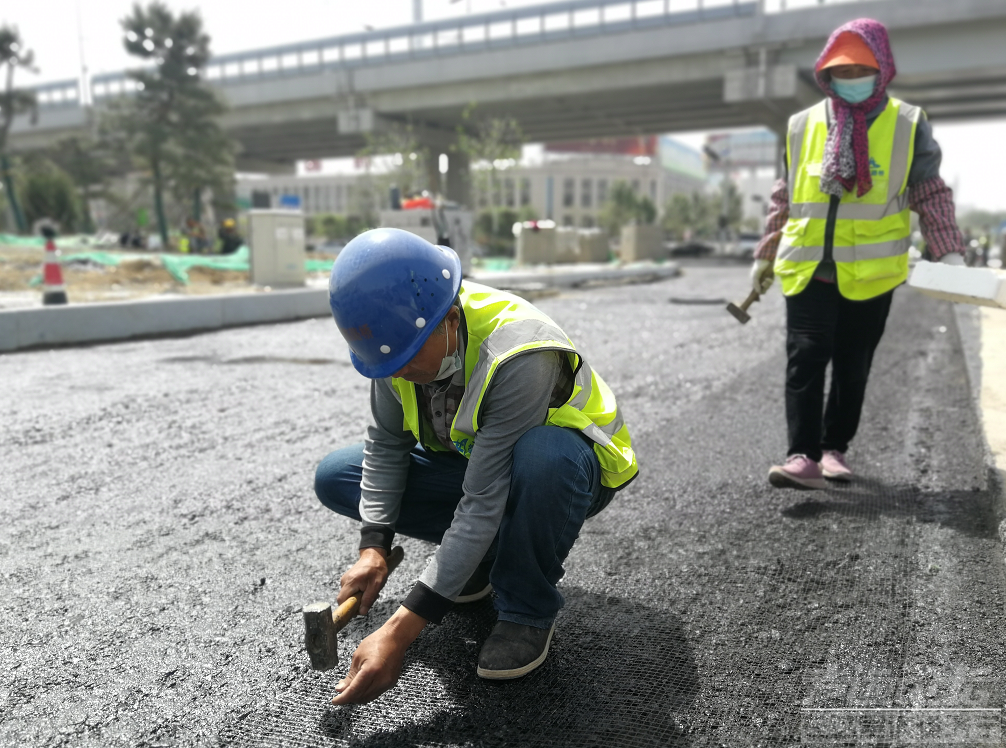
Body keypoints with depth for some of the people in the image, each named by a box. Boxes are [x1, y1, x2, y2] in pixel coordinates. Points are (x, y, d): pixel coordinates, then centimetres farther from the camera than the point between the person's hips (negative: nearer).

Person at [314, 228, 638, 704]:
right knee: (335, 478, -5)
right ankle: (482, 555, 5)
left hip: (571, 466, -6)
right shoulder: (399, 332, -17)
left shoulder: (519, 356, -38)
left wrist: (399, 633, -37)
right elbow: (385, 443, -4)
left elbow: (484, 504, -37)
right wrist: (374, 548, -17)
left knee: (541, 455, -43)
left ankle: (528, 612, -15)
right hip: (470, 462, 6)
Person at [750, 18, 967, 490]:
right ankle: (804, 456, -11)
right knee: (805, 359, -11)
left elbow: (931, 197, 7)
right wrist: (765, 256, 16)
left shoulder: (908, 126, 4)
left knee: (852, 367, 8)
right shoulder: (802, 126, 7)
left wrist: (949, 253, -4)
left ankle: (834, 448, 22)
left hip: (870, 275, 0)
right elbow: (784, 199, 15)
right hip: (807, 271, 0)